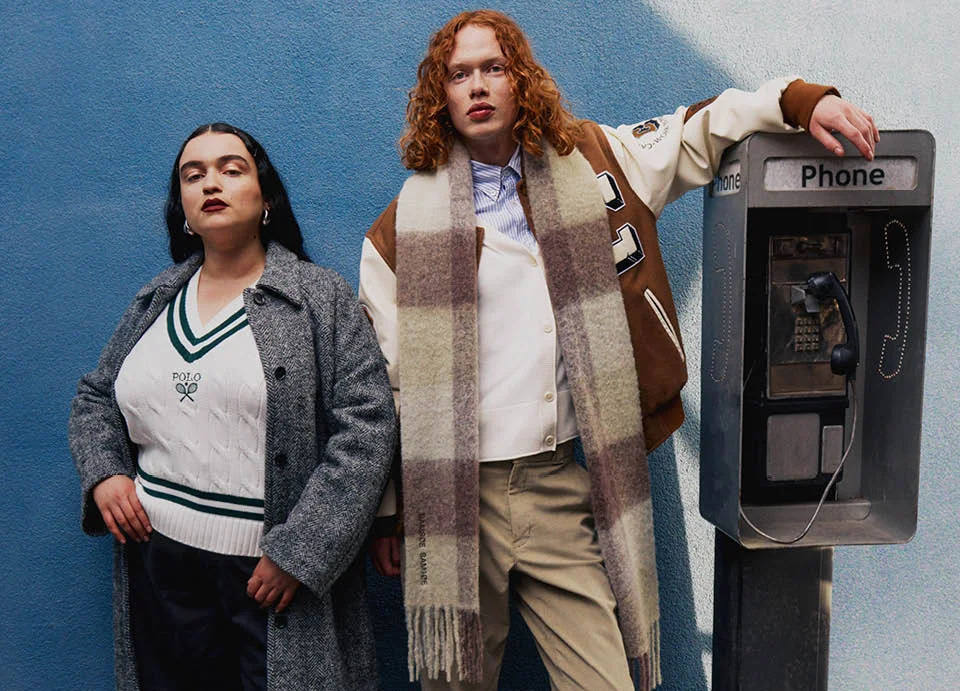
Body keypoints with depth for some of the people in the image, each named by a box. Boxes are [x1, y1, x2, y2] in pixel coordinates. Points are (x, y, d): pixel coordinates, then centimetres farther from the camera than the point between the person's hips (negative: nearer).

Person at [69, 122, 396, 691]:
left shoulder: (321, 295, -5)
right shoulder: (154, 302, 10)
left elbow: (367, 425, -11)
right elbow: (95, 398, 21)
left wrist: (297, 552, -15)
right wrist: (103, 474, 1)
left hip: (277, 571, -4)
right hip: (158, 559, 4)